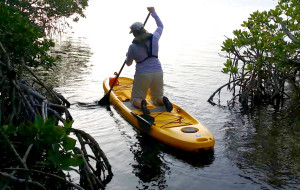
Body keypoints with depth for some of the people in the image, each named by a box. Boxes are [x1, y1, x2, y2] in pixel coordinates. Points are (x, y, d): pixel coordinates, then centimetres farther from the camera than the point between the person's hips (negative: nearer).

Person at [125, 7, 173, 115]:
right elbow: (160, 26, 20)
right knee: (157, 98, 24)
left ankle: (141, 103, -21)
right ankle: (163, 100, -11)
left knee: (135, 99, 14)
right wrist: (153, 12, 29)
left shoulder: (133, 47, -9)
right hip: (158, 73, 3)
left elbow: (128, 63, 8)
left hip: (142, 76, -3)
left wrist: (128, 56, 29)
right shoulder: (154, 38, -3)